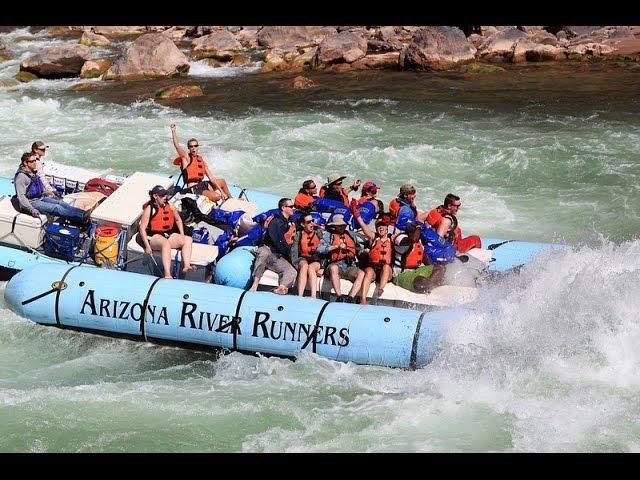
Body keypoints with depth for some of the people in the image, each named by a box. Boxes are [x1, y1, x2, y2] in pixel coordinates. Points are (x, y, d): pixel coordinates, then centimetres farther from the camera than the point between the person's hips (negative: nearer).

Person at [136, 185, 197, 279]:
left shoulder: (170, 206, 7)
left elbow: (178, 220, 23)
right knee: (166, 243, -38)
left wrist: (182, 236, 14)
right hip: (154, 236, -7)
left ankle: (186, 266, -31)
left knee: (188, 239, -12)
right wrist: (147, 246, -17)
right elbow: (142, 228, -11)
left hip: (169, 235, 7)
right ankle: (167, 274, -50)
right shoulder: (149, 209, -9)